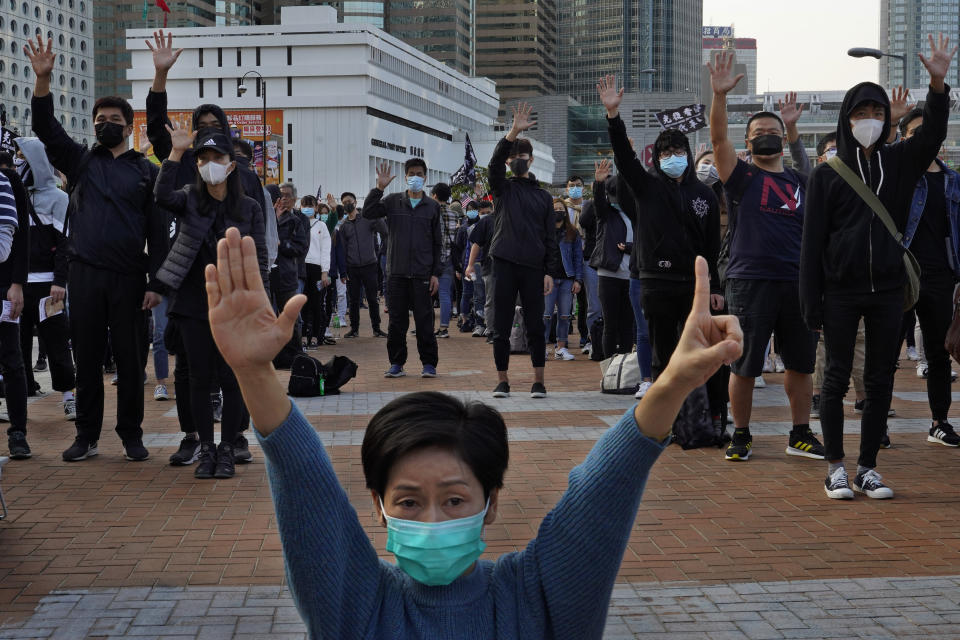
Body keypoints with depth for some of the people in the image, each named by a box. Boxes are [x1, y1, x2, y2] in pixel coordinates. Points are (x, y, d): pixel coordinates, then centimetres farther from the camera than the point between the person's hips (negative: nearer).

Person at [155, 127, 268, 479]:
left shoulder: (249, 208, 3)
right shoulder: (190, 198, 4)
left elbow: (259, 258, 3)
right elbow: (163, 195, -19)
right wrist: (176, 152, -24)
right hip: (193, 301, 1)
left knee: (230, 378, -1)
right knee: (199, 378, 4)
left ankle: (226, 450, 11)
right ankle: (206, 449, 15)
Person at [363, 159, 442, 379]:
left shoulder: (432, 206, 8)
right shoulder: (392, 201, 8)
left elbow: (437, 243, 7)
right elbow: (368, 213, -6)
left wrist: (436, 274, 0)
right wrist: (379, 188, -13)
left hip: (422, 274, -1)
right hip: (396, 272, 1)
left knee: (424, 320, -1)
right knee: (397, 320, 4)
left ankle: (429, 364, 5)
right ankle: (396, 363, 12)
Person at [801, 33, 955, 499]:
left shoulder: (899, 163, 8)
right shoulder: (827, 175, 0)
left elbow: (932, 134, -10)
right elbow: (812, 242, -2)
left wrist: (938, 85, -27)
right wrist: (810, 301, -8)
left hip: (887, 290, 3)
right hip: (840, 291, -3)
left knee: (881, 381, 6)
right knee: (837, 378, 2)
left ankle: (868, 468, 14)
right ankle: (835, 468, 10)